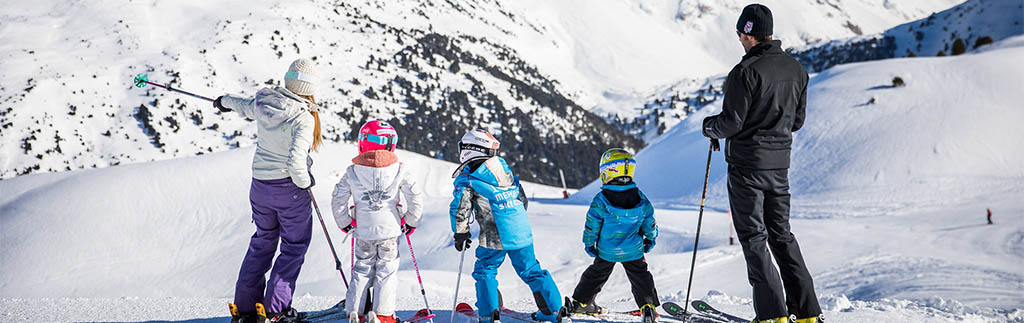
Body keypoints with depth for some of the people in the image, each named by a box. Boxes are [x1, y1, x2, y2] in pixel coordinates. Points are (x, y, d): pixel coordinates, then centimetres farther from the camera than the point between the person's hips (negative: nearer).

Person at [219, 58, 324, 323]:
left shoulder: (263, 102, -4)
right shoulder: (303, 118, -22)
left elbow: (245, 106, 20)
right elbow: (295, 161, -30)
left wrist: (226, 102, 43)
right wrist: (305, 181, -9)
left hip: (260, 185, 6)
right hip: (290, 188, -6)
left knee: (262, 242, 20)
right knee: (294, 246, 8)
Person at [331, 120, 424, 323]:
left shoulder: (352, 172, -3)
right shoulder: (399, 170, -6)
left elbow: (338, 200, 0)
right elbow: (415, 197, -6)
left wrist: (345, 223, 15)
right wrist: (410, 221, 8)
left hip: (363, 231, 1)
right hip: (390, 230, -1)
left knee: (362, 269, 14)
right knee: (386, 270, 6)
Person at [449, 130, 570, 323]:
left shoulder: (467, 178, -3)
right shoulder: (504, 168, 14)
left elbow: (461, 208, -7)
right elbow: (522, 198, 20)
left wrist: (461, 234, 5)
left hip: (495, 236, -5)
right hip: (522, 231, 5)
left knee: (485, 271, 10)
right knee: (531, 271, 15)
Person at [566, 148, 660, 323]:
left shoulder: (601, 200, -19)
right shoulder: (640, 198, -10)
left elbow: (592, 226, -12)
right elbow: (650, 221, 1)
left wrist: (589, 243, 3)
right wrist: (650, 239, 17)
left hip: (606, 251, 0)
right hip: (634, 251, 0)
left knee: (596, 275, 18)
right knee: (640, 276, 12)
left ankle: (581, 302, 29)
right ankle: (648, 306, 1)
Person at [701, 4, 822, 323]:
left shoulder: (746, 71, -17)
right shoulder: (796, 69, 6)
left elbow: (731, 122, -17)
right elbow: (797, 120, 13)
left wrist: (710, 127, 4)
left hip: (747, 164, -7)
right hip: (779, 164, 7)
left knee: (753, 237, 1)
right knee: (781, 234, 16)